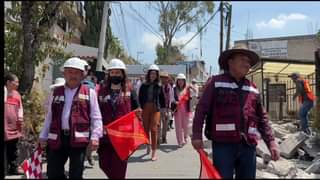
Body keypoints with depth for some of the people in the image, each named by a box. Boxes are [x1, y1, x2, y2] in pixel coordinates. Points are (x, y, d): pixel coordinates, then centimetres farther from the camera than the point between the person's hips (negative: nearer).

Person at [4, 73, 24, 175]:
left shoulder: (17, 94, 12)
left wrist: (20, 117, 4)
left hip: (14, 127, 7)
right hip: (5, 127, -7)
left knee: (13, 150, 15)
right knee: (4, 151, -2)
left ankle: (13, 168, 24)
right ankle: (5, 169, 5)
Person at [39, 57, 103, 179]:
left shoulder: (89, 93, 4)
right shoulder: (56, 92, 14)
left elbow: (96, 118, 0)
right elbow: (49, 117, 18)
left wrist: (95, 136, -10)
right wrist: (43, 136, 14)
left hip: (78, 139, -3)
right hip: (57, 138, 3)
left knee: (76, 174, 4)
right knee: (53, 173, 7)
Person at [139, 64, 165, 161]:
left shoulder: (159, 86, 6)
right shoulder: (144, 86, 5)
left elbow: (162, 98, 10)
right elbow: (140, 97, 6)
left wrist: (162, 108, 4)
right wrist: (141, 107, -3)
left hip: (155, 109, -1)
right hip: (145, 109, 1)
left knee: (154, 129, -9)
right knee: (146, 129, 9)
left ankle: (153, 153, -7)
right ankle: (148, 146, 32)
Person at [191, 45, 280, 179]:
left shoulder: (253, 89, 15)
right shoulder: (216, 82, 2)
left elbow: (262, 118, 17)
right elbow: (201, 109, -1)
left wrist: (271, 142, 10)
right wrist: (197, 135, -9)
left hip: (248, 145, 5)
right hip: (223, 144, -5)